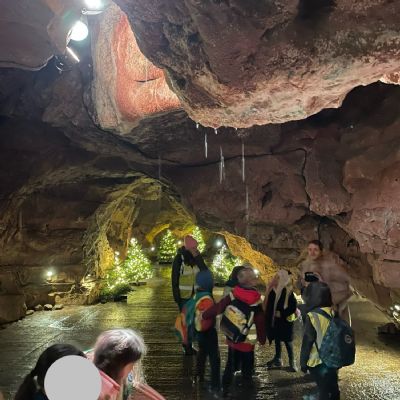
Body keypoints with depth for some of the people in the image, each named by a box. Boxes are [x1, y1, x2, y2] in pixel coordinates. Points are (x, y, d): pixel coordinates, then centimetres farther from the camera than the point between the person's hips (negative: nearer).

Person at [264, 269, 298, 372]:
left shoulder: (288, 291, -15)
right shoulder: (273, 289, 1)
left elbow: (293, 305, -17)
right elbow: (269, 304, 8)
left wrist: (282, 313, -17)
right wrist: (269, 316, 6)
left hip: (285, 320, -6)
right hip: (274, 319, 6)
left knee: (287, 340, 2)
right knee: (277, 339, 17)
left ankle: (292, 362, 15)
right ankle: (277, 359, 31)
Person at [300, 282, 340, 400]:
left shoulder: (313, 316, -22)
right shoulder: (334, 312, -6)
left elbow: (307, 342, -16)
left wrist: (303, 362, -4)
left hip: (318, 361, -5)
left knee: (324, 391, 9)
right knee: (333, 388, 20)